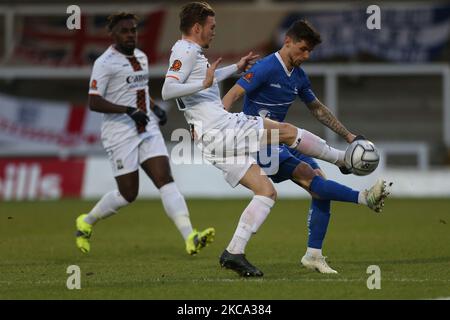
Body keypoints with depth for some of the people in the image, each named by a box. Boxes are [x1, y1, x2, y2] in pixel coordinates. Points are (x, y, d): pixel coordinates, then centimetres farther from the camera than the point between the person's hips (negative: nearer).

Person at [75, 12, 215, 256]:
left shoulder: (141, 57, 15)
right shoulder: (105, 63, -10)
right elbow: (94, 102, -16)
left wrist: (154, 108, 10)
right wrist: (129, 111, -24)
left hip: (148, 131, 7)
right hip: (120, 134, -7)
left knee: (166, 180, -9)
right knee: (128, 194, -2)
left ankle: (190, 238, -21)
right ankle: (86, 222, 25)